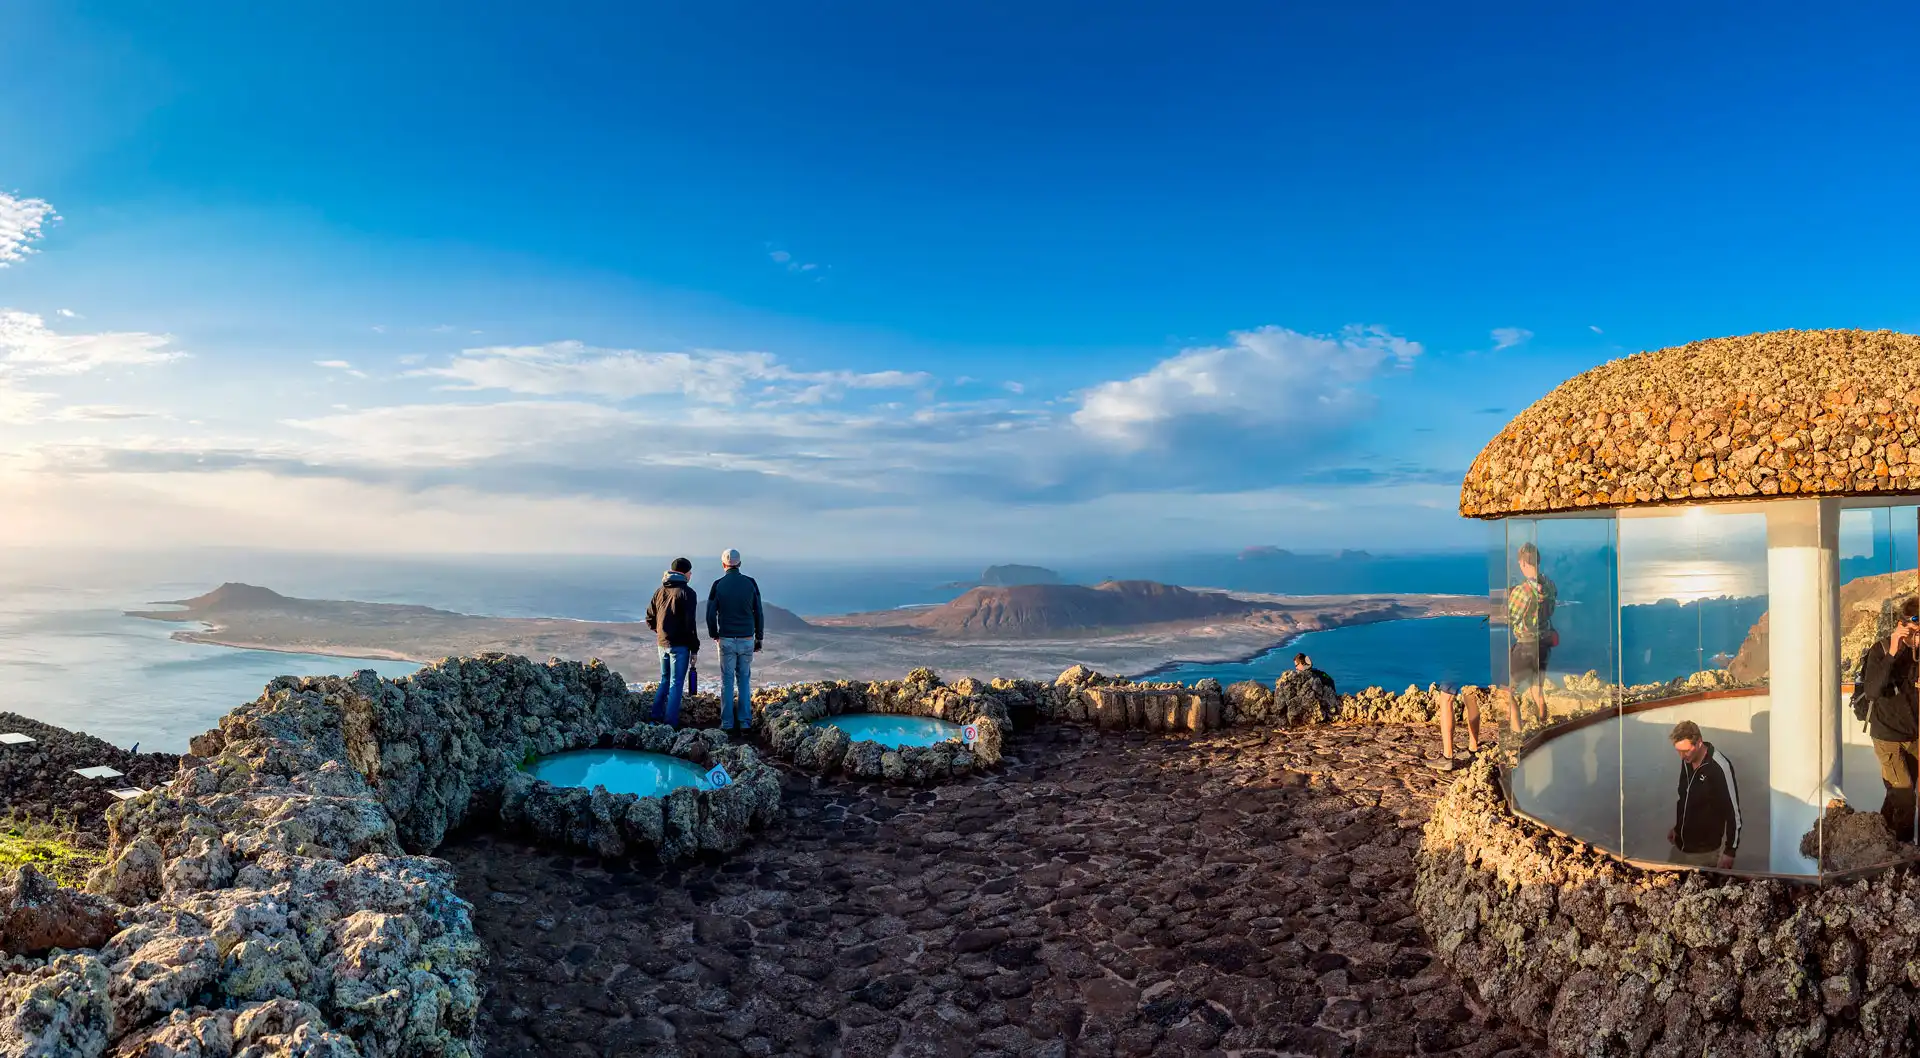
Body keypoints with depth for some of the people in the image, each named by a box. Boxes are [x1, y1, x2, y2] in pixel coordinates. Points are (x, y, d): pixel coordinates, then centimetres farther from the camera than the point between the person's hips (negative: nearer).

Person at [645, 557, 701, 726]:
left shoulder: (659, 591, 9)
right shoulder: (686, 592, -12)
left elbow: (650, 619, 12)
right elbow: (690, 623, -15)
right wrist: (694, 648, -9)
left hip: (662, 643, 6)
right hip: (679, 645, -6)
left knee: (665, 680, 20)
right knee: (676, 683, 0)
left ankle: (656, 717, 16)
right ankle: (670, 723, 0)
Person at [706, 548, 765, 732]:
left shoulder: (718, 585, -5)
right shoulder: (750, 583, -2)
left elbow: (711, 614, -5)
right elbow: (758, 613, 0)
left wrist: (714, 635, 13)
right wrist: (759, 638, 10)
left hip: (726, 640, -1)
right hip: (747, 640, 1)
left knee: (727, 681, 8)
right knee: (744, 680, 11)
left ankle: (727, 722, 9)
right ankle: (745, 722, 9)